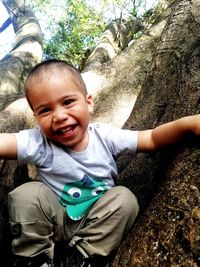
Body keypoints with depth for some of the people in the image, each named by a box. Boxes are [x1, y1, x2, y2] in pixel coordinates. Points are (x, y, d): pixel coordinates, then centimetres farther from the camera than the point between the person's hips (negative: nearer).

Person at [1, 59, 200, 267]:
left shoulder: (105, 137, -14)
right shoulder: (38, 143, -21)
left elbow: (152, 140, -12)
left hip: (98, 226, 2)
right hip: (57, 224, -1)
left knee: (125, 198, -23)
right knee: (27, 194, -25)